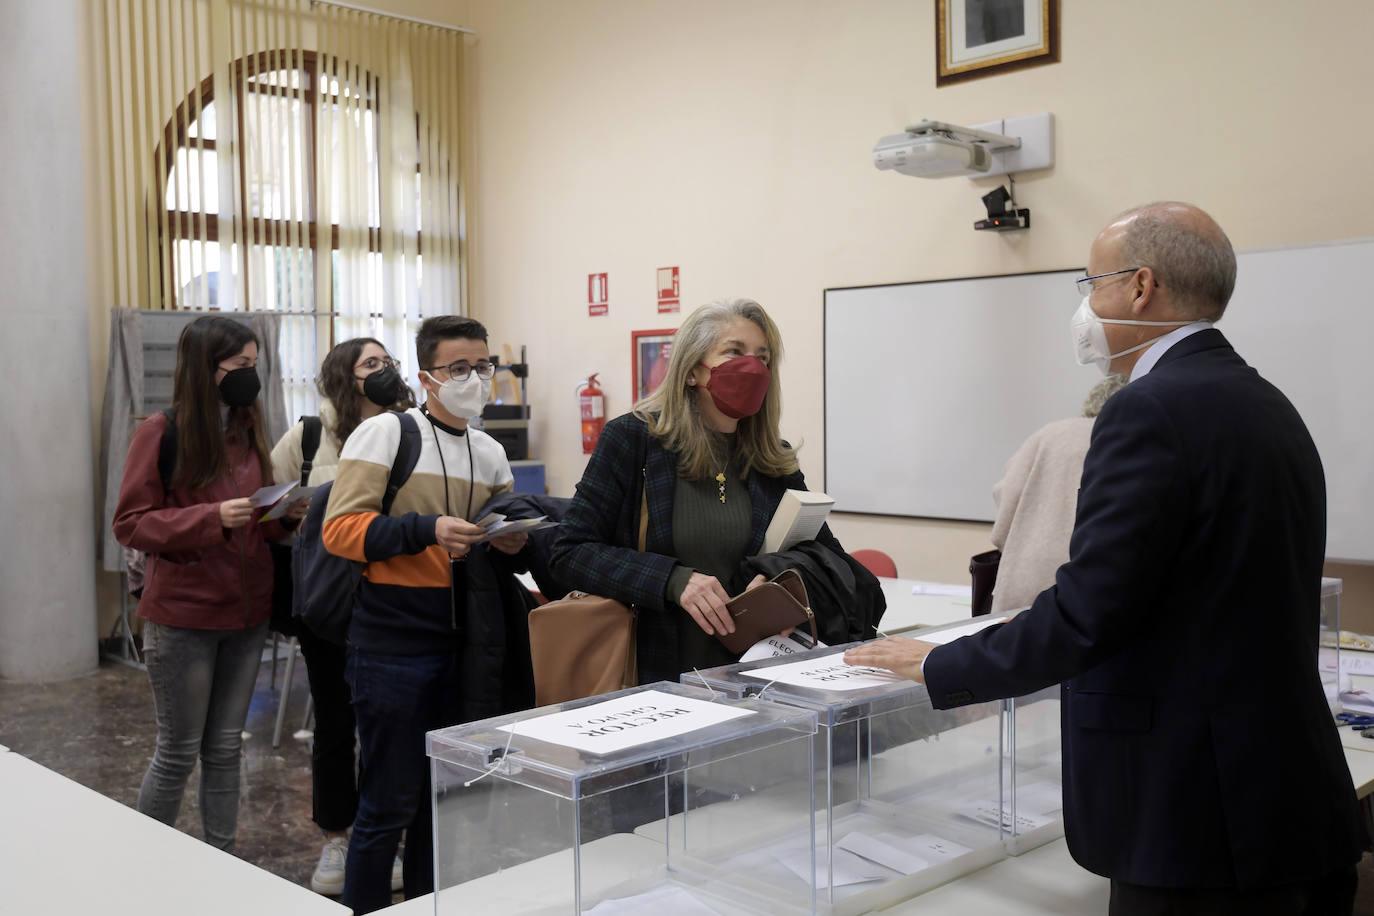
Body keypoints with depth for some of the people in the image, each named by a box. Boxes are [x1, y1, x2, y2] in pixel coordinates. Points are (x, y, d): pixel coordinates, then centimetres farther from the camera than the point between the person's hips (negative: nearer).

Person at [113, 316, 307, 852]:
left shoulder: (249, 429, 8)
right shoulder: (161, 433, -10)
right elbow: (131, 524, -11)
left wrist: (286, 514, -6)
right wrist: (213, 517, -23)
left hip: (246, 612, 6)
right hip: (182, 616, -5)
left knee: (225, 749, 13)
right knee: (178, 752, 5)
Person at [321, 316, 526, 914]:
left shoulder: (491, 454, 11)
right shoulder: (385, 433, -8)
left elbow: (504, 535, 22)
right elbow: (339, 528, -15)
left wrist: (513, 542, -2)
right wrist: (427, 529, -27)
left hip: (459, 647, 7)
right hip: (392, 649, -6)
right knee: (389, 805, 1)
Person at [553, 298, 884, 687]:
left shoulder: (775, 458, 11)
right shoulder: (631, 438, -1)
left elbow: (824, 549, 16)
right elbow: (570, 552, -4)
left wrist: (779, 575, -8)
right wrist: (672, 580, -18)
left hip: (748, 680, 4)